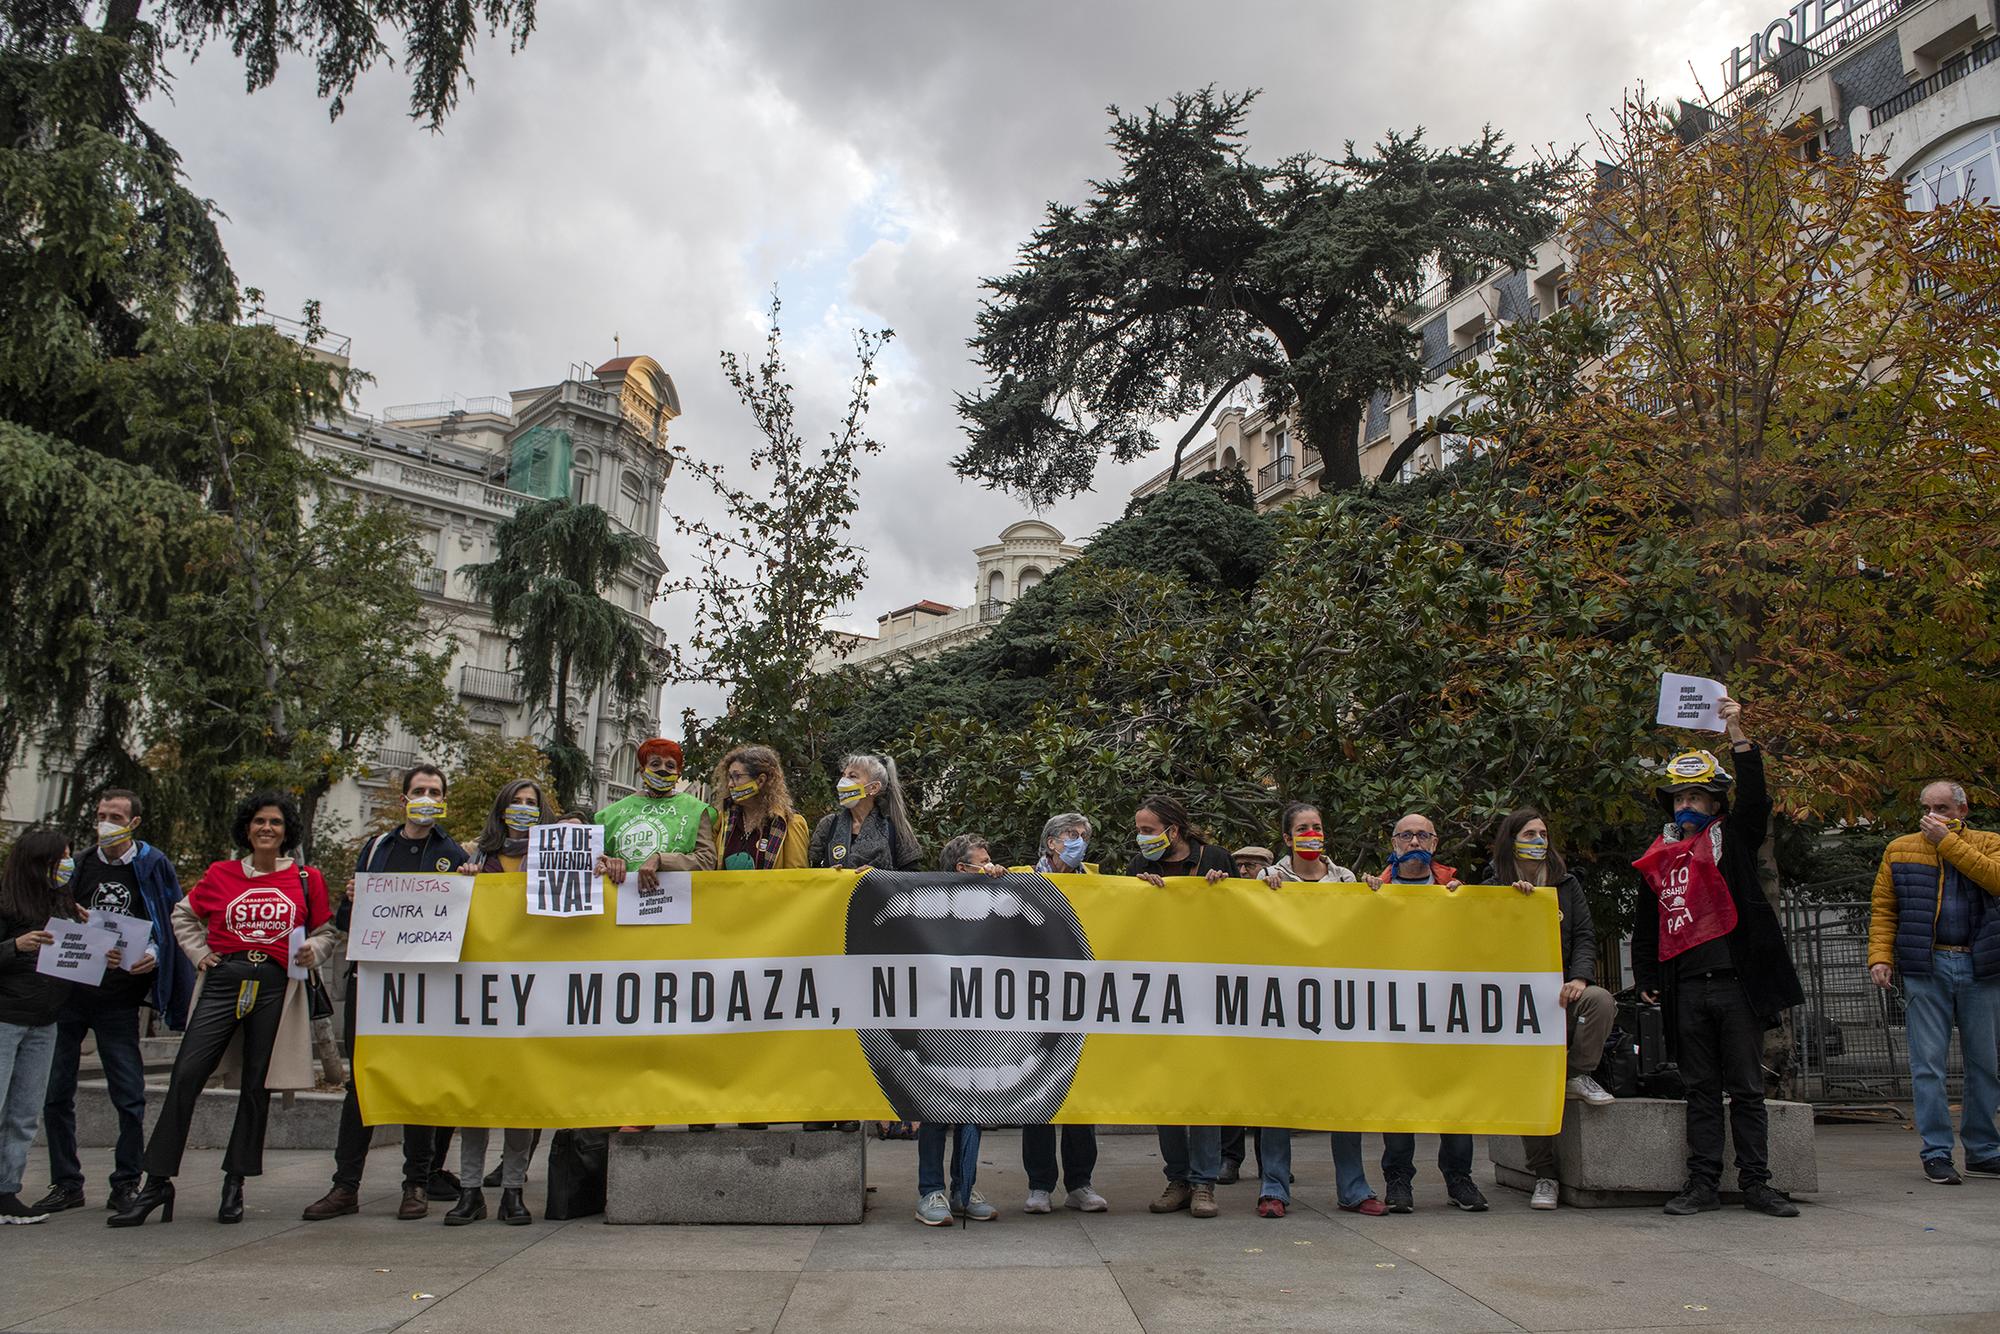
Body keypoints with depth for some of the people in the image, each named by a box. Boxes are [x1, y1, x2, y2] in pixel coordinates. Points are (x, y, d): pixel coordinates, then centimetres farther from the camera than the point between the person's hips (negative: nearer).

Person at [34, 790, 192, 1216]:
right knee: (56, 1092, 5)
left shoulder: (152, 865, 0)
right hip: (68, 992, 4)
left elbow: (174, 921, 2)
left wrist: (154, 955, -14)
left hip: (119, 999, -3)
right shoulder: (79, 865, 10)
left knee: (129, 1095, 0)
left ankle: (126, 1182, 13)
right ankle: (66, 1183, 17)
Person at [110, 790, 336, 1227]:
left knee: (257, 1085, 4)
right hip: (223, 981, 1)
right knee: (185, 1076, -7)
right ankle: (157, 1183, 2)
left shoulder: (307, 879, 6)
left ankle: (234, 1184, 16)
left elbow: (324, 931, 13)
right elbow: (184, 916, 23)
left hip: (275, 987, 0)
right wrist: (199, 953, 9)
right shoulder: (220, 875, 8)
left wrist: (311, 950, -7)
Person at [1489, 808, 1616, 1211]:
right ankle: (1544, 1175, -2)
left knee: (1601, 999, -33)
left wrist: (1579, 978, -11)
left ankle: (1579, 1076, -13)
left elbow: (1585, 935, 7)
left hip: (1564, 991, 2)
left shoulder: (1566, 884, 14)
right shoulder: (1494, 887, 9)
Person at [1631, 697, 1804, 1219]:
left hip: (1736, 982, -3)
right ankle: (1703, 1183, 10)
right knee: (1701, 1090, 7)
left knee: (1747, 1089, 3)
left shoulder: (1733, 839, 6)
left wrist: (1738, 735, -20)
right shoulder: (1658, 858, 14)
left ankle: (1756, 1184, 10)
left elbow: (1755, 800, -13)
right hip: (1686, 989, 3)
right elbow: (1645, 926, 19)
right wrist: (1646, 980, 11)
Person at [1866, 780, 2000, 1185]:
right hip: (1926, 968, -1)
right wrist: (1880, 956, -6)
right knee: (1928, 1063, -3)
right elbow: (1884, 909, 7)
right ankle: (1936, 1153, 2)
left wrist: (1948, 841, -14)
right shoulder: (1900, 850, 9)